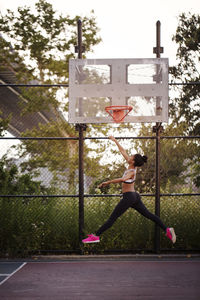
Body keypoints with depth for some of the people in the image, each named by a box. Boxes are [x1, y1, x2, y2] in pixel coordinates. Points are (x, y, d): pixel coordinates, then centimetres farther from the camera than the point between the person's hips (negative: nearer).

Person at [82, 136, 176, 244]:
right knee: (148, 215, 10)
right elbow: (122, 151, 13)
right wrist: (115, 141, 21)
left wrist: (108, 182, -38)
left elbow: (123, 179, -42)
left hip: (129, 197, -9)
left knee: (112, 218, -9)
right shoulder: (132, 166, 4)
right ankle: (167, 230, 6)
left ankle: (96, 236, -9)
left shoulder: (131, 172, -19)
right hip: (134, 196, 9)